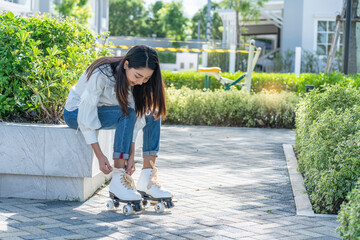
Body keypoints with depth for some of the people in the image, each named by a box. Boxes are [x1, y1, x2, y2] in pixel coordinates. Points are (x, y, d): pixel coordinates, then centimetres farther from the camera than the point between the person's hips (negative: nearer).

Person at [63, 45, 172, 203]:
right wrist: (100, 156, -32)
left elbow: (137, 117, -13)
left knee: (152, 112, -13)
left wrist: (131, 155, -21)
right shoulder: (101, 74, -32)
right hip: (77, 112, -7)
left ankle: (147, 179, -15)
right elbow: (86, 116, -31)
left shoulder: (133, 80, -12)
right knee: (127, 114, -31)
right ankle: (118, 180, -29)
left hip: (104, 110, 7)